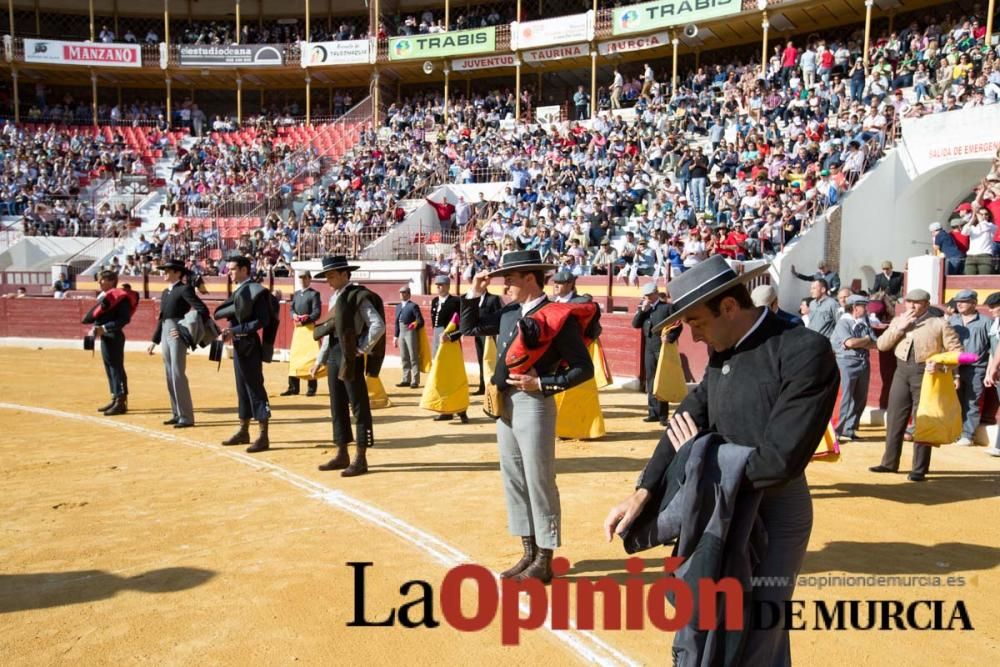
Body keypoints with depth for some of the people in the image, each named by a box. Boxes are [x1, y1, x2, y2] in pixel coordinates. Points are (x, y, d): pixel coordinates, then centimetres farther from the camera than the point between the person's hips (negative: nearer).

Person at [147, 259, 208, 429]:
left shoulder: (185, 289, -8)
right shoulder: (165, 292, 17)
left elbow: (203, 310, -18)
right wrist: (154, 341, 21)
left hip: (178, 333, -9)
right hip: (165, 334, 9)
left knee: (178, 375, -10)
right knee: (169, 376, 11)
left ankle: (186, 417, -5)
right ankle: (176, 414, 19)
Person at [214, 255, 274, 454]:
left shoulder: (256, 290, -13)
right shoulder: (237, 291, 15)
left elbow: (262, 321, -21)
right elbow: (218, 313, 11)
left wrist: (235, 331, -21)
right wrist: (227, 331, -9)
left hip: (250, 346, -9)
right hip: (238, 346, 9)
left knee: (256, 390, -6)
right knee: (243, 389, 15)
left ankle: (263, 437, -2)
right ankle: (243, 431, 26)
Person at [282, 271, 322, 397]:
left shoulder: (314, 294, -4)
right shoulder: (296, 294, 17)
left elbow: (317, 312, -11)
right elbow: (291, 309, 15)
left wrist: (305, 319, -22)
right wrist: (294, 315, -7)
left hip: (309, 328, -6)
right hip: (297, 328, 7)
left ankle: (311, 388, 1)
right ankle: (293, 387, 14)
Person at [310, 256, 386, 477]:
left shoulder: (358, 296, -11)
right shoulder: (335, 298, 15)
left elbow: (378, 326, -21)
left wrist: (362, 349, -15)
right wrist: (320, 359, 19)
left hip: (351, 357, -9)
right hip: (334, 355, 9)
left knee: (359, 407, -1)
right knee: (337, 406, 13)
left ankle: (361, 459, 5)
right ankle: (342, 455, 24)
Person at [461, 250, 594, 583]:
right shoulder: (509, 312, 8)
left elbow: (584, 368, -13)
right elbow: (470, 328, 20)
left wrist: (543, 384, -18)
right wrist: (474, 293, 9)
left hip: (533, 404, -8)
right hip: (504, 404, 8)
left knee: (539, 483, 2)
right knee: (514, 481, 14)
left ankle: (544, 562, 17)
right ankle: (529, 554, 28)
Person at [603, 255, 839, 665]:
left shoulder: (805, 351, -23)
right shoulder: (722, 349, 2)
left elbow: (779, 459, -27)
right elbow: (690, 419, 1)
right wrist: (643, 493, -11)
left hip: (775, 512, -7)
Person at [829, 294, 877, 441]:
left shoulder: (865, 323, 14)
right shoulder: (843, 322, -5)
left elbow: (874, 344, 5)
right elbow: (849, 342, -18)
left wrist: (858, 343, -10)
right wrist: (866, 340, -2)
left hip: (864, 362, 6)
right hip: (848, 362, -6)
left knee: (861, 398, 7)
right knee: (847, 397, -6)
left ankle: (850, 430, 14)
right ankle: (841, 430, -1)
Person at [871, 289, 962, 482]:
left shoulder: (940, 324, -3)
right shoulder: (898, 320, 10)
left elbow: (957, 351, -5)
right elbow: (881, 345, 2)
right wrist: (899, 327, -8)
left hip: (926, 374, -4)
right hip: (901, 372, 4)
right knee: (894, 419, 10)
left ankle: (919, 470, 8)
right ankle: (889, 462, 21)